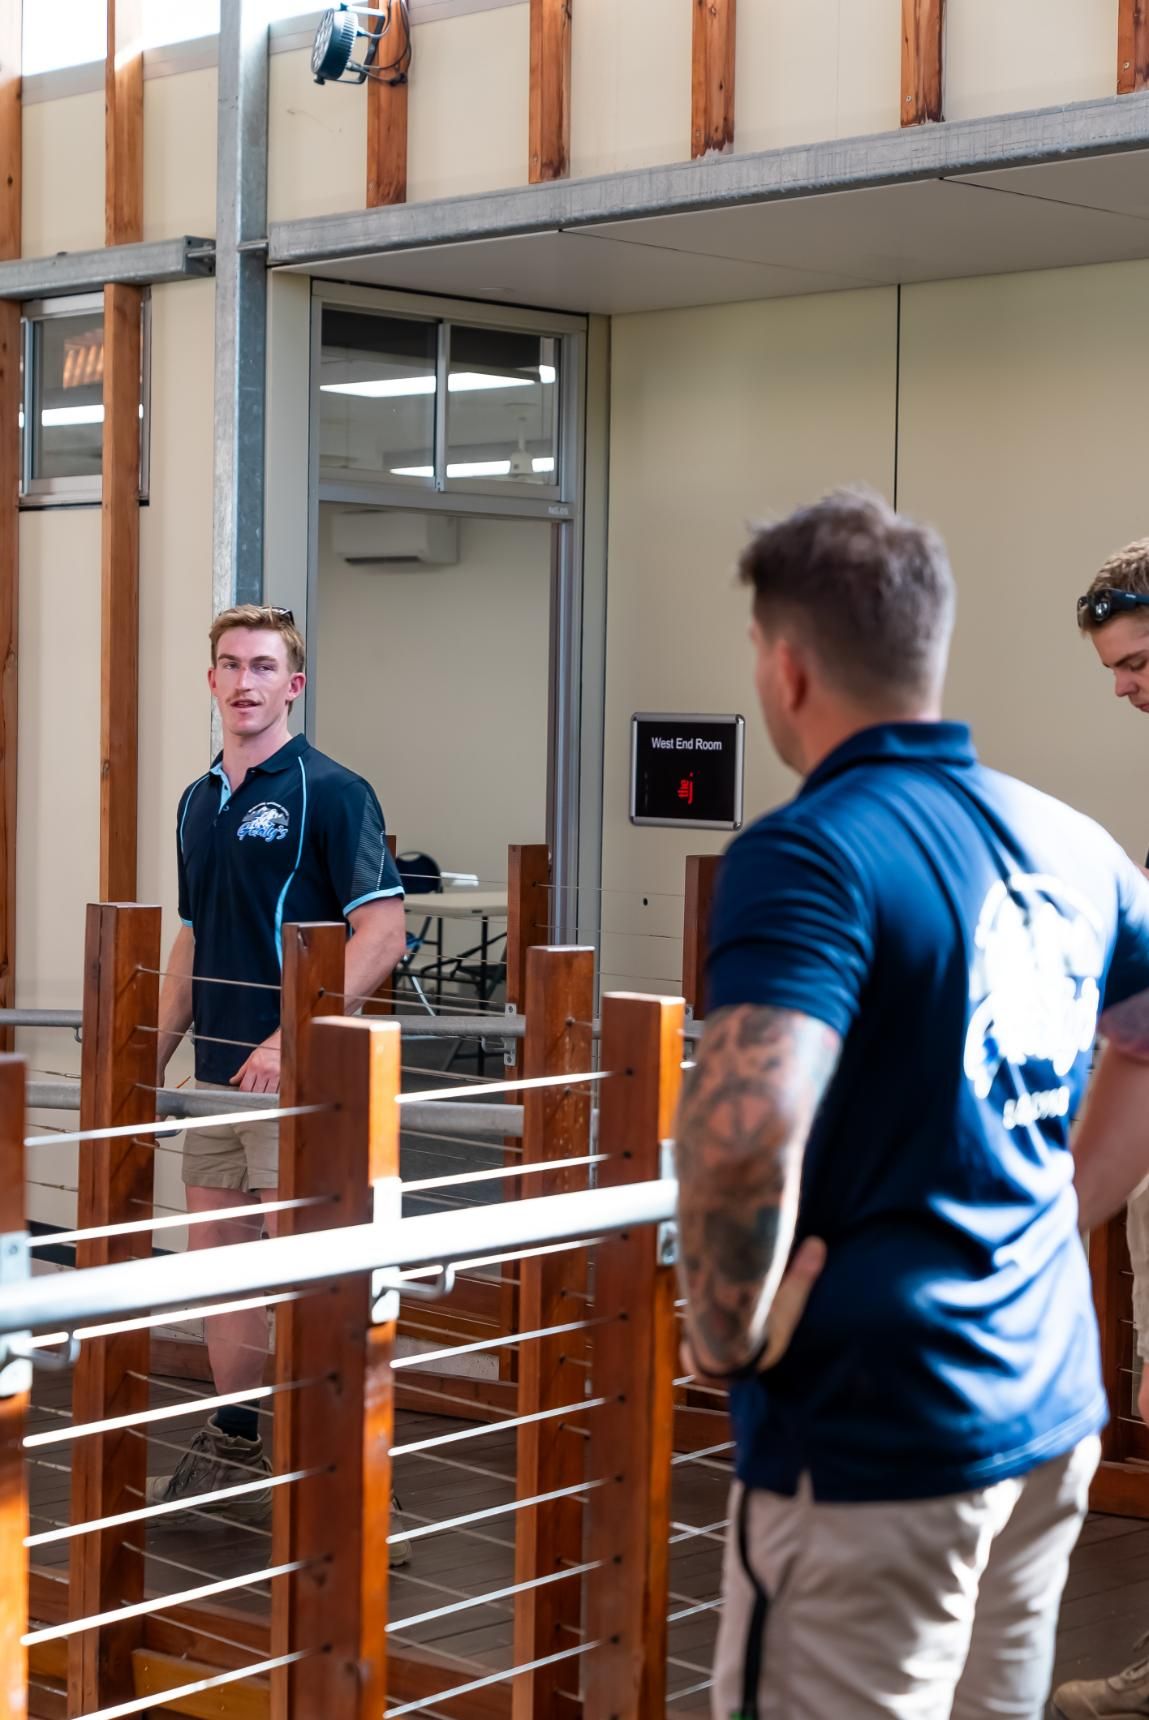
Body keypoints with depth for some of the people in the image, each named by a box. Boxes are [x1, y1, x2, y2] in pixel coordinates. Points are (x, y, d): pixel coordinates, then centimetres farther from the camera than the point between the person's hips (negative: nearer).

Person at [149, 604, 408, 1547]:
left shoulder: (331, 791, -9)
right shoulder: (198, 802, 14)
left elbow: (383, 931, -16)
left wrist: (292, 1039, -22)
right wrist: (150, 1057, 15)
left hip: (297, 1076, -8)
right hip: (218, 1073, 8)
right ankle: (230, 1450, 26)